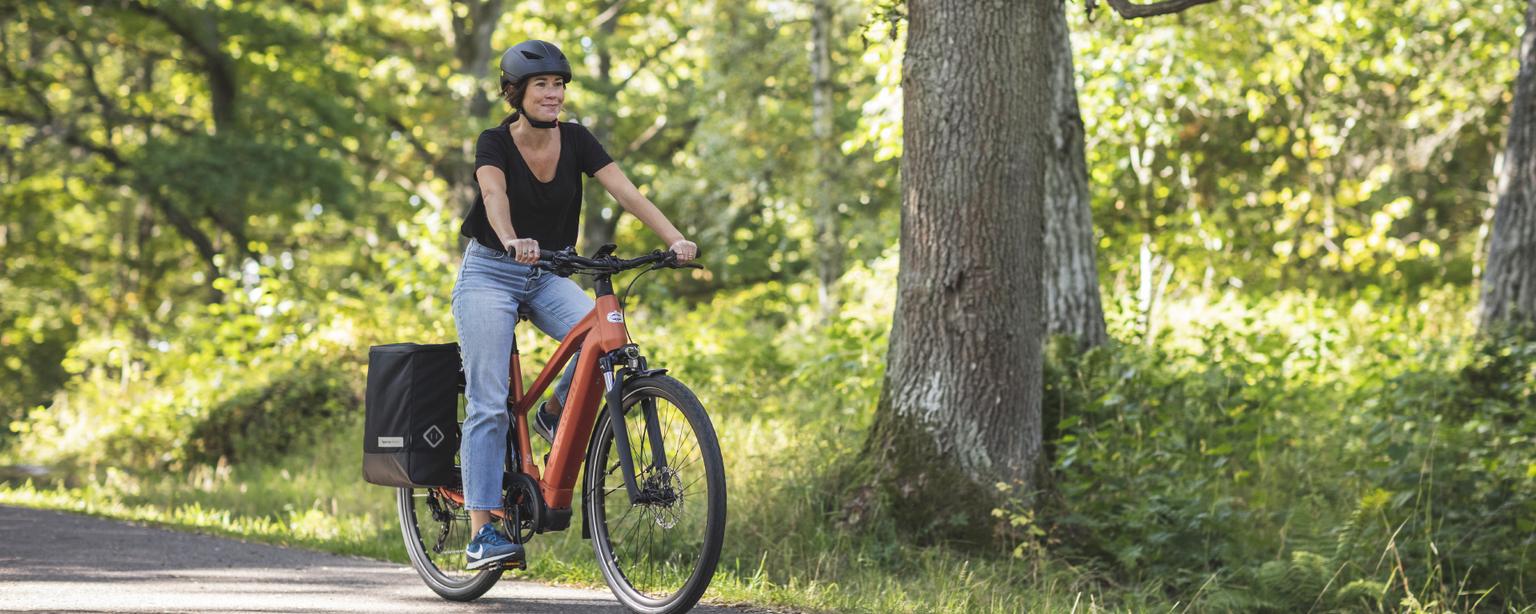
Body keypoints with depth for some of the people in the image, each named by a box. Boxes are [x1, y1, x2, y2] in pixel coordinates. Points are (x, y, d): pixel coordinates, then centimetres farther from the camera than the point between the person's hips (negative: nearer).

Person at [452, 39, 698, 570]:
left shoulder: (575, 141, -4)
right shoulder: (496, 143, -15)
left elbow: (626, 192, -15)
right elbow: (495, 195, -35)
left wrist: (675, 238, -31)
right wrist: (512, 241, -56)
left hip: (547, 276, 4)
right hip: (490, 273, -4)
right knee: (489, 404, -13)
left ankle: (554, 414, 3)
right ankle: (480, 535, -13)